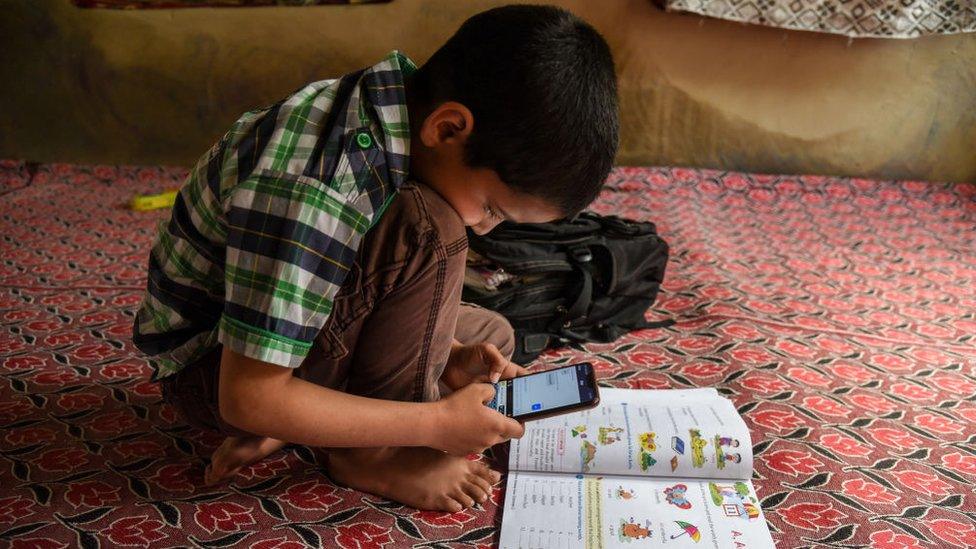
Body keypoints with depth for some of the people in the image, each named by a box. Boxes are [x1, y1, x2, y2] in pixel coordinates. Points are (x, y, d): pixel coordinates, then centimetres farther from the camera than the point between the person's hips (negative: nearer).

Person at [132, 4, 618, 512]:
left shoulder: (405, 111, -10)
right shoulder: (313, 191, -36)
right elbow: (247, 397, -31)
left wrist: (446, 356, -9)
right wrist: (436, 425, -27)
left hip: (288, 329, 9)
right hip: (212, 370, -9)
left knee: (489, 333, 9)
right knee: (426, 229, -27)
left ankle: (280, 431, -1)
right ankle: (369, 452, -10)